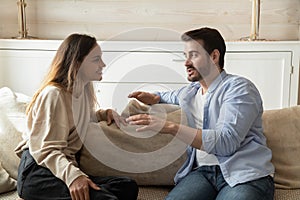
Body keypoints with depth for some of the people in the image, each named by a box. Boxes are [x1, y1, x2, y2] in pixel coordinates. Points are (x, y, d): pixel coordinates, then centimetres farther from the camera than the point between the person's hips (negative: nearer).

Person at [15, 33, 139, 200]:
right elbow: (46, 150, -21)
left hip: (67, 166, 9)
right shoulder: (54, 94, -13)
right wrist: (72, 175, -39)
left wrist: (105, 113, 15)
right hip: (38, 171, -9)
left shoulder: (83, 90, 14)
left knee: (128, 187, -16)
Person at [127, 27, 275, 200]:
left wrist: (172, 127, -19)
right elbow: (166, 96, 44)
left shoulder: (239, 88, -1)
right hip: (202, 171, 4)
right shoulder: (188, 93, 19)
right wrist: (154, 98, 18)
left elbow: (226, 142, -16)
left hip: (244, 174, -4)